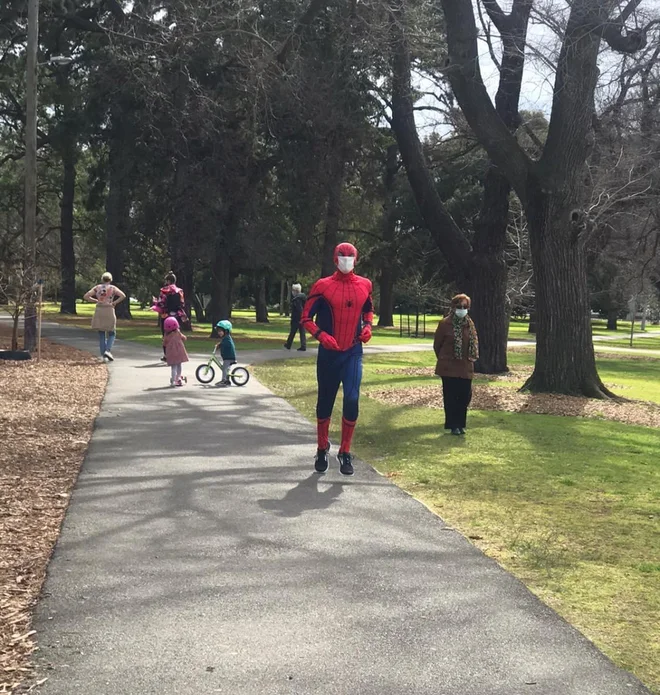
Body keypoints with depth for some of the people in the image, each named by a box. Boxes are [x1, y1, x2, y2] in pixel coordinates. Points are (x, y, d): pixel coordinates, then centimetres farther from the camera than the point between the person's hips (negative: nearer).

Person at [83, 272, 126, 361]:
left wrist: (96, 301, 6)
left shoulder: (97, 288, 6)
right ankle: (108, 350, -14)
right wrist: (115, 302, -4)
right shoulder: (113, 288, 0)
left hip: (99, 311, 2)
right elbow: (123, 296, -14)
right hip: (109, 311, -2)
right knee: (111, 334, 8)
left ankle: (103, 355, 5)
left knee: (101, 334, 9)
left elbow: (86, 296, 0)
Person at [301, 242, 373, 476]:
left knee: (352, 400, -10)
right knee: (325, 402, 9)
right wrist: (321, 335, -19)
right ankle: (322, 449, 30)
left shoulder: (364, 285, 4)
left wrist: (368, 326, 3)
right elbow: (306, 318, -3)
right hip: (329, 352, -1)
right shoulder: (323, 286, -7)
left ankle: (345, 453, 6)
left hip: (353, 352, 2)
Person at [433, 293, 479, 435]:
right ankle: (453, 425, 11)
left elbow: (474, 344, 15)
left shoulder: (470, 324, 5)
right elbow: (437, 345, 0)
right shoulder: (445, 323, -9)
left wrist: (470, 359, 11)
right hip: (448, 367, -4)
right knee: (451, 397, 1)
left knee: (465, 396, 5)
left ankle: (460, 424, 20)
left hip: (465, 367, 4)